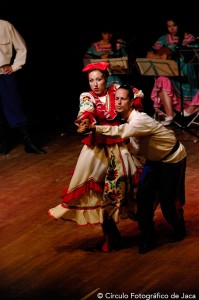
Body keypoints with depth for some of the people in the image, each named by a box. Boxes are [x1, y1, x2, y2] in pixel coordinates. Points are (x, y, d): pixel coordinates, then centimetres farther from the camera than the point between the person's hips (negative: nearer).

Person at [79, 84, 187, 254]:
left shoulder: (139, 120, -36)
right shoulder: (126, 118, -7)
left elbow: (120, 132, -53)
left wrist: (93, 128, -57)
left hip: (172, 159, -8)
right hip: (154, 159, 8)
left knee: (168, 199, -1)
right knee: (144, 194, -3)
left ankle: (179, 231, 28)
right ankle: (148, 238, 6)